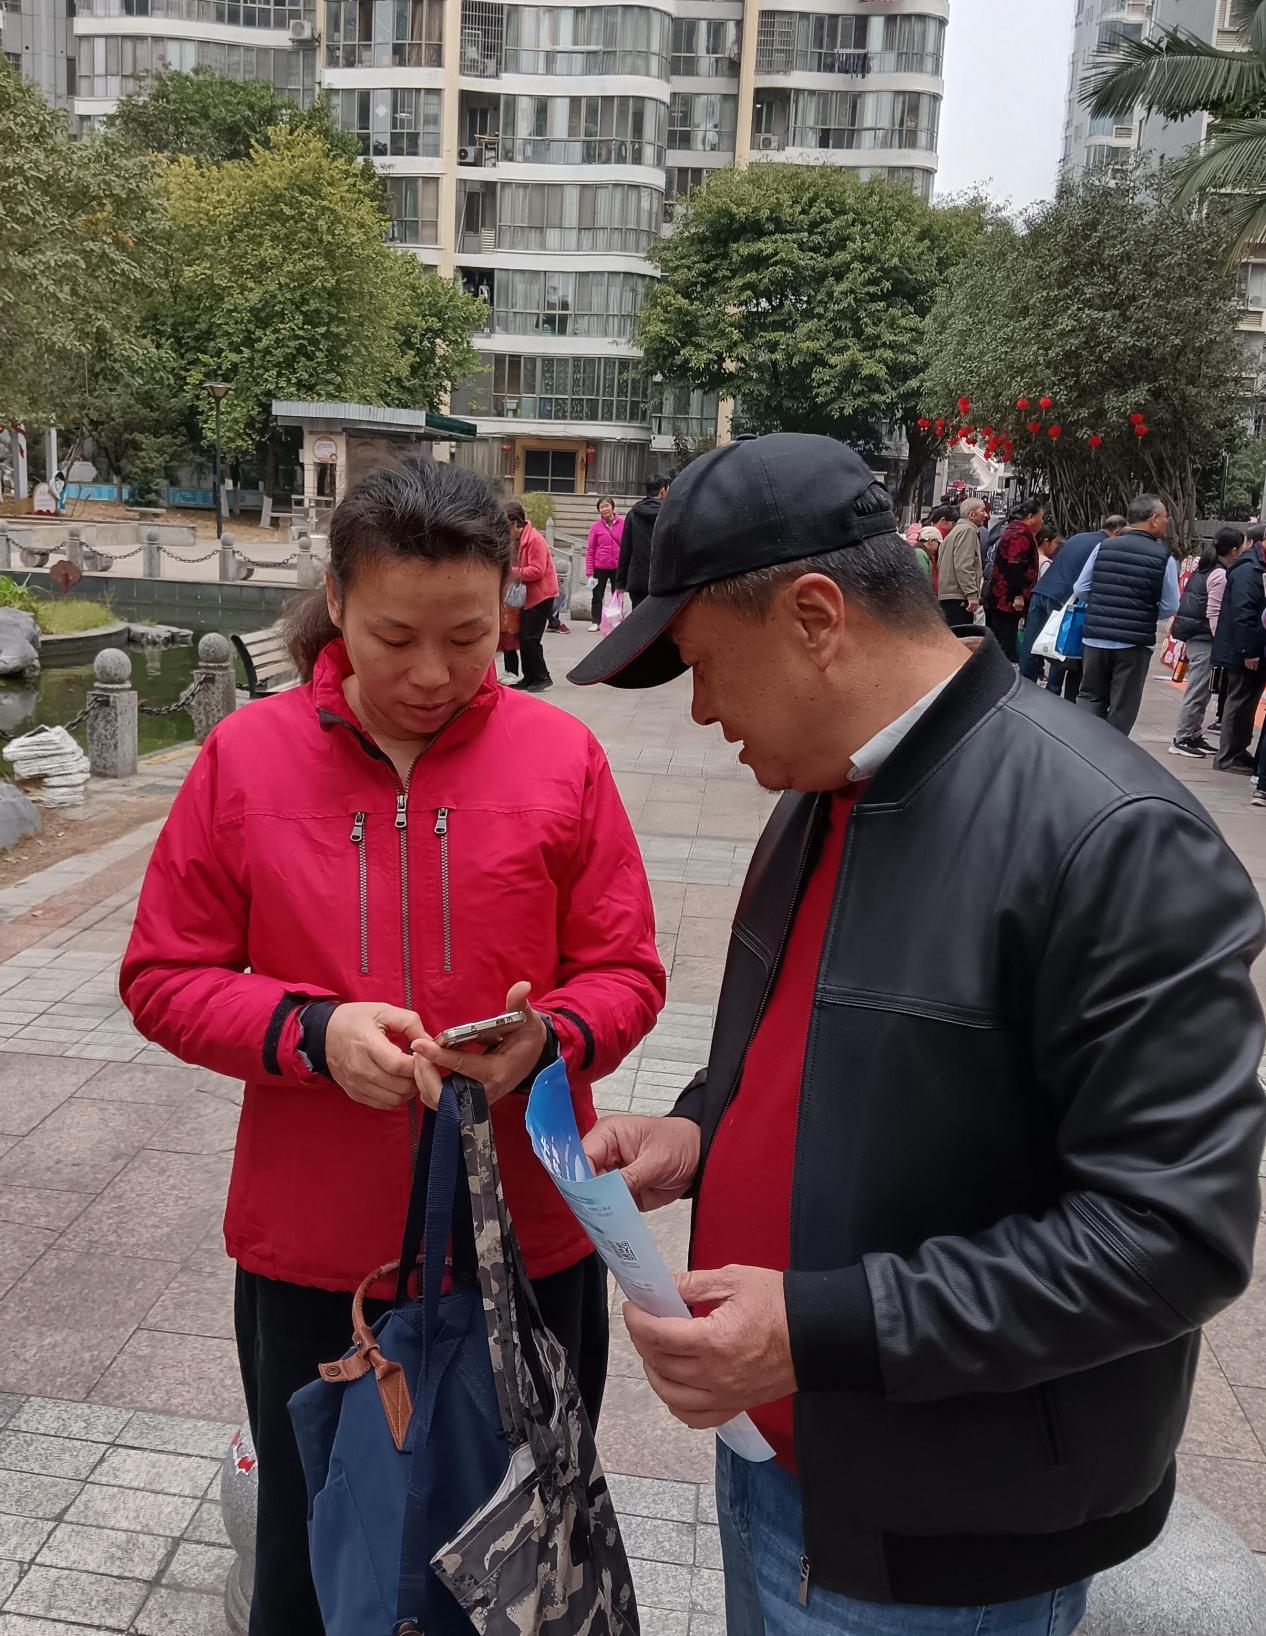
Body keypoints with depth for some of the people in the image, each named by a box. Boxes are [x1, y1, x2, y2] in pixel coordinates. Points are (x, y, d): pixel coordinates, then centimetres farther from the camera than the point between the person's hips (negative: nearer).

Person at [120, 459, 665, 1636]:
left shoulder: (562, 756, -7)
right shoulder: (244, 757, -7)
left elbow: (626, 974, -1)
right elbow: (164, 980, -2)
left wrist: (545, 1038, -21)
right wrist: (313, 1032, -19)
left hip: (527, 1241, 0)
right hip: (311, 1248, 1)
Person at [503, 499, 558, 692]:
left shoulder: (534, 539, -18)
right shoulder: (517, 540, 10)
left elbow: (537, 570, -23)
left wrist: (512, 572, -22)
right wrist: (510, 572, -2)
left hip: (541, 595, -9)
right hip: (528, 595, 9)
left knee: (529, 638, -11)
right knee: (523, 637, 9)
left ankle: (543, 678, 0)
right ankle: (529, 678, 16)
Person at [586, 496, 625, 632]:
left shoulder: (623, 523, -3)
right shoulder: (596, 526, -3)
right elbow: (590, 549, -1)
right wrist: (589, 569, -5)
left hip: (618, 566, 0)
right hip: (600, 567, 0)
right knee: (597, 596, 6)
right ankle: (596, 622, 14)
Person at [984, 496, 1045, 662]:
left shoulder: (1011, 529, 22)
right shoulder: (1022, 534, -12)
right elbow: (1015, 566, -22)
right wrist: (1018, 595, -22)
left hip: (996, 597, 11)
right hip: (1008, 599, -11)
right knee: (1005, 647, -10)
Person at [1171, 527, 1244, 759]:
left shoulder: (1206, 569, 14)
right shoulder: (1220, 574, -14)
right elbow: (1214, 614, -17)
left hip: (1195, 636, 9)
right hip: (1204, 638, -9)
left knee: (1200, 692, 14)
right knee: (1198, 692, -5)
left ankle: (1194, 737, 19)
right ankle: (1182, 740, -1)